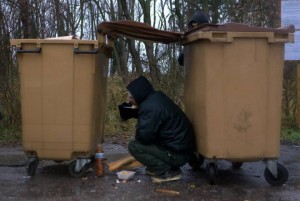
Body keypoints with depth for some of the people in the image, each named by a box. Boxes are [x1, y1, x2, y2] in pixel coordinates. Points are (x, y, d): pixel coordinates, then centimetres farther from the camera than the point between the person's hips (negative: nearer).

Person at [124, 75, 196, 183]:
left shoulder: (151, 106, -23)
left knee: (134, 146, -11)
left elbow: (143, 136, -23)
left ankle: (168, 171, -8)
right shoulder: (156, 97, 9)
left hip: (178, 153, -10)